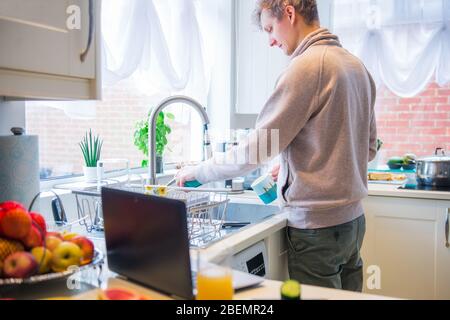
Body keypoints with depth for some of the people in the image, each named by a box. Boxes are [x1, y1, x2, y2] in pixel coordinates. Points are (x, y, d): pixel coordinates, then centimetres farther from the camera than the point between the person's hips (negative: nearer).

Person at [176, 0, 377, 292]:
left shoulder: (306, 66, -17)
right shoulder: (357, 65, 10)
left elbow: (256, 148, -17)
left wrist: (199, 171, -3)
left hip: (317, 226, -8)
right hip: (353, 218, 9)